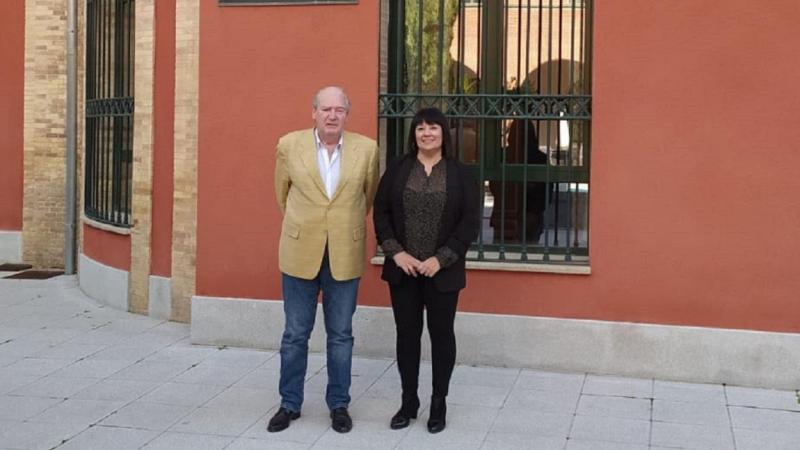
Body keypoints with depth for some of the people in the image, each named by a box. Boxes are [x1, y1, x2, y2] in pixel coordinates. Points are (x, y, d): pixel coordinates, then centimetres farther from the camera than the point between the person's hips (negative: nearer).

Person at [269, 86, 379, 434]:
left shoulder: (366, 149, -2)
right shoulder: (289, 145, -2)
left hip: (345, 256, 0)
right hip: (300, 253, 0)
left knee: (340, 336, 9)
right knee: (295, 335, 9)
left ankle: (339, 405, 22)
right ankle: (290, 404, 23)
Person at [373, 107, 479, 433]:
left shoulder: (459, 174, -2)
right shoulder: (397, 170, 3)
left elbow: (469, 222, -5)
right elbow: (381, 213, 2)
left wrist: (441, 259, -13)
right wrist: (396, 252, -10)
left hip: (443, 271, -1)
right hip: (402, 269, 2)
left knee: (441, 335, 7)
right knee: (407, 334, 9)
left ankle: (439, 404, 21)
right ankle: (408, 401, 22)